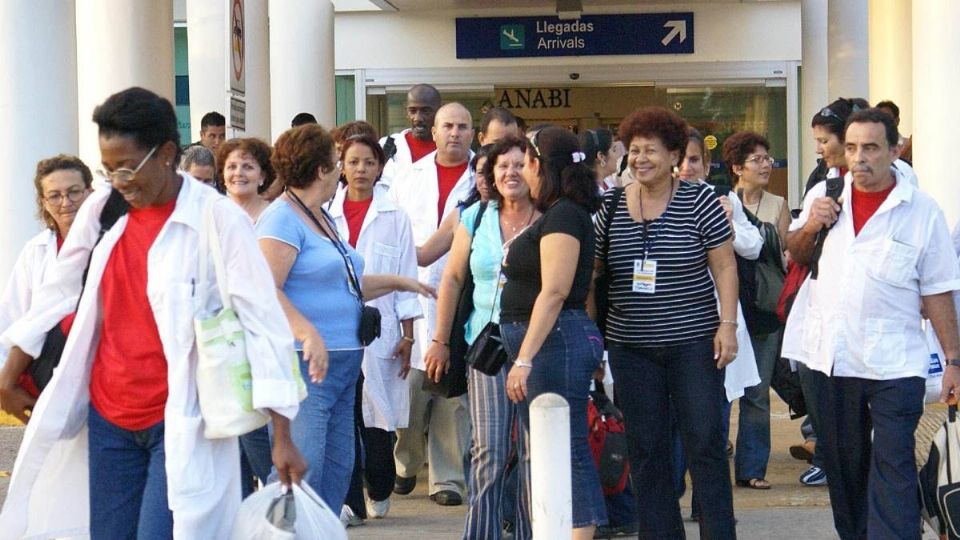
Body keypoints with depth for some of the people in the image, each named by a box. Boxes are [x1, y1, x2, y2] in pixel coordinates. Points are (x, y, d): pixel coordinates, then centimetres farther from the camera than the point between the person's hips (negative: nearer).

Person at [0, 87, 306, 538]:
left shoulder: (219, 220, -14)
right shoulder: (100, 209, 2)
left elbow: (262, 322, -15)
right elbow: (59, 292, 16)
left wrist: (282, 437, -19)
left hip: (182, 420, -5)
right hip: (107, 416, 5)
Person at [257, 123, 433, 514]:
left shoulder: (323, 218, 20)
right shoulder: (281, 218, -10)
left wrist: (398, 283, 32)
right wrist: (308, 333, -32)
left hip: (342, 363, 10)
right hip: (305, 364, -10)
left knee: (338, 468, 11)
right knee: (302, 469, -13)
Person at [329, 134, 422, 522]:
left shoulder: (394, 217, 3)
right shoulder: (327, 213, 5)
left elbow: (406, 276, 4)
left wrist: (408, 336, 0)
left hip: (378, 329, -1)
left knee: (376, 420, 2)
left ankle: (379, 490, 24)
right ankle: (350, 500, 6)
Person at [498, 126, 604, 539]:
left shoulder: (563, 215, -14)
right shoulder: (553, 214, 17)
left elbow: (554, 292, -22)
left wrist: (525, 358, -25)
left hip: (555, 341, -11)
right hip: (542, 344, 11)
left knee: (565, 453, -11)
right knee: (535, 455, 14)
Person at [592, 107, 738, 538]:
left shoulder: (699, 200, -4)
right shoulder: (610, 207, 4)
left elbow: (724, 266, -3)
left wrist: (728, 323, -11)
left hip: (693, 341, -3)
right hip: (630, 346, 3)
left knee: (705, 443, -1)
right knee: (645, 448, 7)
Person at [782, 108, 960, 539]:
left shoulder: (922, 211, -6)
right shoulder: (823, 196, 6)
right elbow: (795, 254, 19)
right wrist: (810, 226, -3)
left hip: (894, 362, -4)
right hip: (831, 355, 4)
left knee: (893, 467, -9)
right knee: (842, 463, 15)